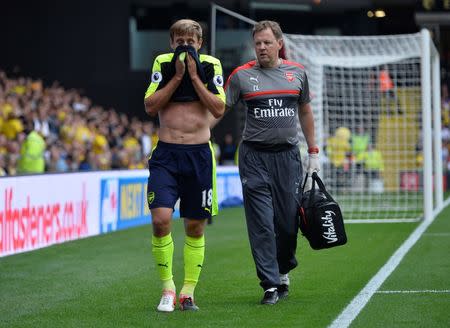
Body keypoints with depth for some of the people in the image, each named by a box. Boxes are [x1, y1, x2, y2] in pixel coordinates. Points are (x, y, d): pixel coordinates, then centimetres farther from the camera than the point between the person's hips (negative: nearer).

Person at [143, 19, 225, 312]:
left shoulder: (211, 66, 2)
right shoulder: (163, 63, 3)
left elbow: (219, 110, -7)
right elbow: (150, 106, -6)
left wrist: (194, 76, -10)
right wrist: (177, 76, -10)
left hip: (199, 155, 1)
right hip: (166, 154, -1)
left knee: (195, 227, 6)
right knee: (161, 219, -15)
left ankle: (188, 292, 17)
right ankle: (167, 288, 0)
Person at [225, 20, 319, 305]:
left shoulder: (297, 73, 8)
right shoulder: (241, 75, 0)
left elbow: (305, 112, 18)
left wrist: (313, 152, 16)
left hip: (288, 154, 2)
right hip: (254, 156, -2)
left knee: (289, 220, 3)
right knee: (261, 223, -5)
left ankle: (284, 271, 29)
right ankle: (270, 285, 0)